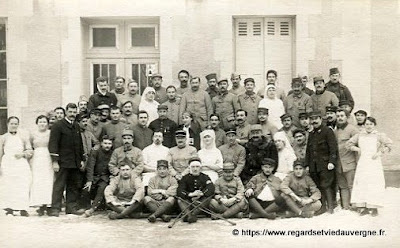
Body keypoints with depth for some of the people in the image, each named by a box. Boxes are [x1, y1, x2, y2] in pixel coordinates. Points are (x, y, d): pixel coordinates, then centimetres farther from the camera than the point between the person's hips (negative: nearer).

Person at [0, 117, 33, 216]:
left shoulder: (23, 137, 12)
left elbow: (30, 152, 10)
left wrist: (22, 153, -9)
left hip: (21, 165, 0)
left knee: (22, 187, -9)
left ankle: (23, 209, -9)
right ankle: (9, 209, -2)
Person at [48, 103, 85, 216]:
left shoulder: (76, 126, 16)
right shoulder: (58, 125, -5)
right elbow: (53, 144, -10)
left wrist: (82, 159, 16)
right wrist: (55, 161, -15)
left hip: (75, 163, 6)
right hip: (63, 162, -6)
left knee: (74, 186, 8)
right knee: (59, 186, -3)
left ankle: (72, 207, 15)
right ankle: (55, 209, 3)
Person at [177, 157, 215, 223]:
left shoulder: (205, 177, 2)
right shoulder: (185, 178, 1)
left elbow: (211, 189, -16)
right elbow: (179, 191, -15)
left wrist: (200, 194, -32)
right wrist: (191, 194, -32)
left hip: (201, 202, 0)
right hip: (189, 202, 1)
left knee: (208, 197, -27)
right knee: (180, 200, -24)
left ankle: (193, 214, -36)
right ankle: (189, 215, -44)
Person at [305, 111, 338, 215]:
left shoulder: (328, 131, -2)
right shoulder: (311, 134, 19)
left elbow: (333, 148, -9)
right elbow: (308, 151, 23)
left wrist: (331, 162, -17)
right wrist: (307, 164, 17)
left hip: (325, 164, -6)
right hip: (314, 166, 6)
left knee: (326, 185, -9)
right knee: (319, 186, 7)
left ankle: (330, 207, -1)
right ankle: (323, 206, 14)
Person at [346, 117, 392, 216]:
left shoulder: (379, 135, 1)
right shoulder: (359, 135, 9)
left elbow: (389, 144, -5)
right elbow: (349, 144, 17)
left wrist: (380, 153, -10)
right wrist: (356, 149, 3)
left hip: (374, 163, -3)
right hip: (362, 163, 3)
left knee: (374, 185, -4)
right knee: (361, 184, 0)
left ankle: (374, 208, 4)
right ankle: (363, 207, 7)